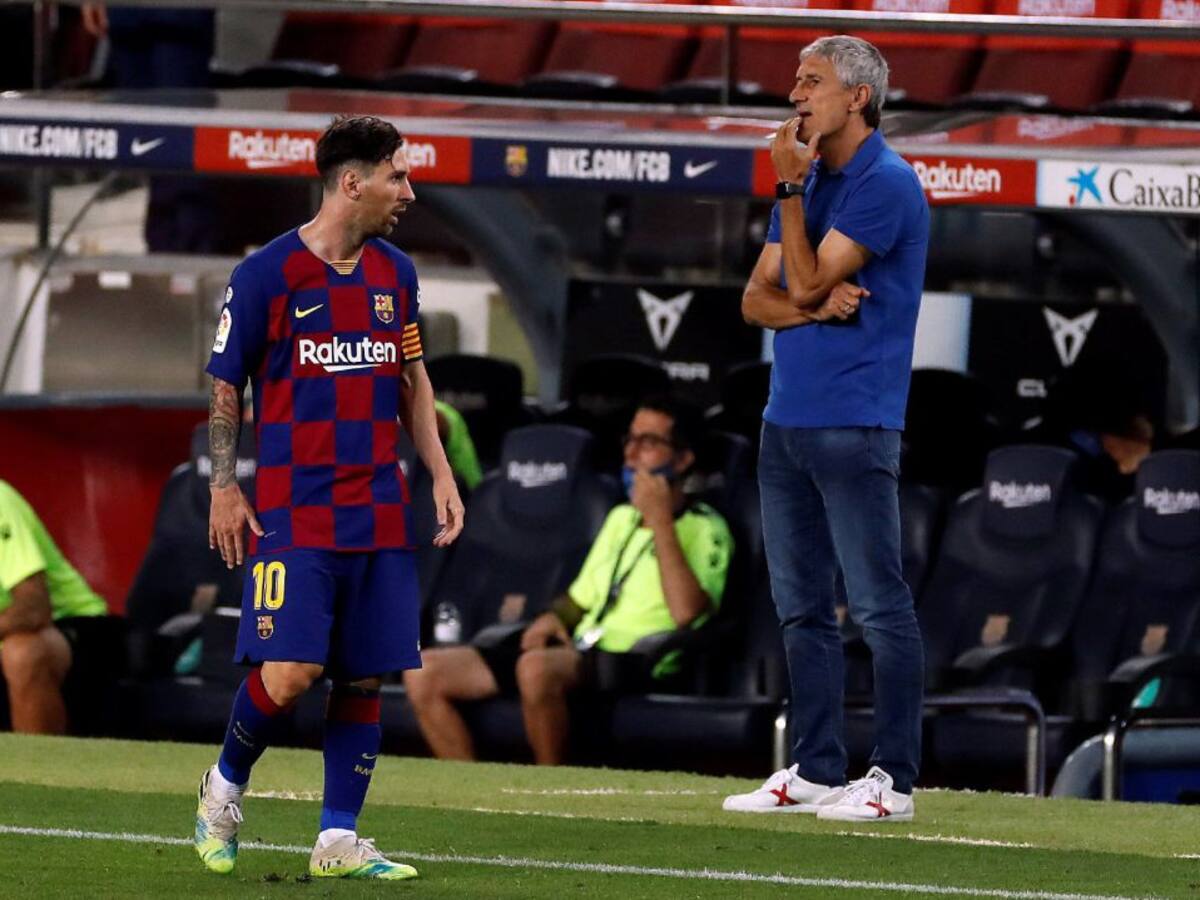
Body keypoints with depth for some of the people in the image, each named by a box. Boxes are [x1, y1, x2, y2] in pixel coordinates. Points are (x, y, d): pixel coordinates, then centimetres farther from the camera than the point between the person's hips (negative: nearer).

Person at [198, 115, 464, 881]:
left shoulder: (394, 274, 11)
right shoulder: (268, 274, -6)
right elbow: (226, 386, 1)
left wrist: (440, 474, 12)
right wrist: (224, 487, -4)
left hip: (380, 516, 5)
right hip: (294, 514, -5)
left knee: (365, 676, 2)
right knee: (289, 672, -14)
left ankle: (339, 839, 8)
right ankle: (227, 784, 13)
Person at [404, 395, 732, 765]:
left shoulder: (705, 529, 0)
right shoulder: (622, 518, 25)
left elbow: (685, 611, -19)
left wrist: (660, 520, -14)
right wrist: (553, 618, 9)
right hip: (577, 652, 8)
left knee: (536, 666, -41)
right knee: (423, 673, -5)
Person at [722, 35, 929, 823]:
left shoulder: (886, 184, -10)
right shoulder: (810, 183, 16)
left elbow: (807, 283, -14)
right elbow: (758, 298, 12)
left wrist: (791, 188, -10)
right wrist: (816, 307, -8)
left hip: (852, 425, -9)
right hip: (786, 418, 9)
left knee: (879, 605, -7)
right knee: (801, 608, 11)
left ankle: (893, 779, -6)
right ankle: (815, 771, 17)